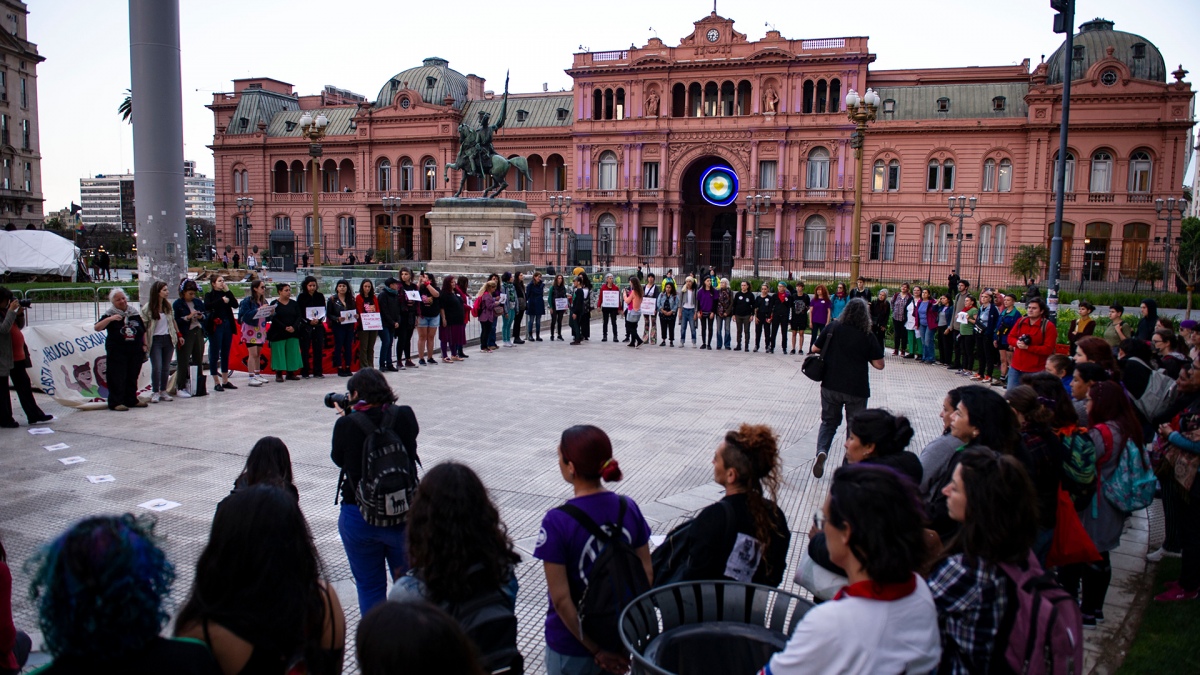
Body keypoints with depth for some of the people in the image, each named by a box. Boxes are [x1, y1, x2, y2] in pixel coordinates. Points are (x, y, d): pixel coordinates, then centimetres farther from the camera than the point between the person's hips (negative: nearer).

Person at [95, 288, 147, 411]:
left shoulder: (134, 313, 11)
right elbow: (96, 328, -13)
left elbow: (143, 331, 18)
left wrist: (144, 345, 10)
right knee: (117, 378, -5)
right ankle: (116, 402, -1)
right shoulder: (110, 315, -2)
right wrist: (110, 319, -26)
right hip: (117, 352, -4)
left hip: (135, 351, 4)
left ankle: (132, 400, 19)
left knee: (133, 377, 10)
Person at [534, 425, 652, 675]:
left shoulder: (557, 522, -22)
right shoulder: (629, 508, -9)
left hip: (573, 645, -4)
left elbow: (561, 599, -20)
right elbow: (647, 575, -3)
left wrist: (596, 650, -11)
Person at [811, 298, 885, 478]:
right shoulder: (867, 337, -8)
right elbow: (879, 364, -6)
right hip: (857, 389, -2)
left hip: (830, 386, 2)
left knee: (829, 422, 17)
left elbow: (815, 349, 4)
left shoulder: (832, 329, -5)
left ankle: (822, 451, -7)